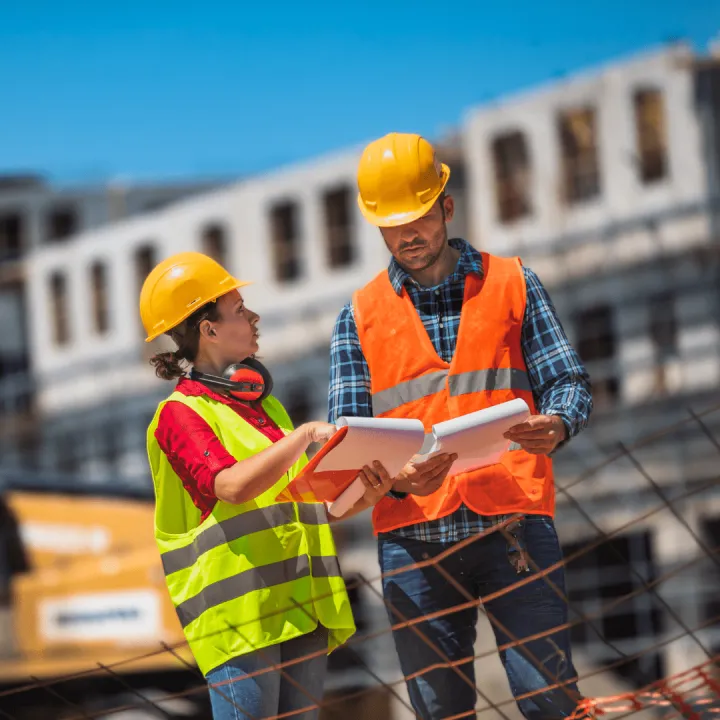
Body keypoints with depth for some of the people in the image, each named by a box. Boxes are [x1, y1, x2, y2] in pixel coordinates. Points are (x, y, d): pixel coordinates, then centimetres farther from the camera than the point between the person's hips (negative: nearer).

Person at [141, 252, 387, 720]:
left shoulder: (265, 406, 21)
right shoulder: (181, 413, -3)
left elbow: (309, 505, 22)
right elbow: (233, 487, -21)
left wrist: (363, 498, 4)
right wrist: (307, 434, -23)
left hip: (302, 607, 7)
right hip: (239, 611, -7)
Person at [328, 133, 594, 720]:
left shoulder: (511, 283, 11)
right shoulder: (361, 315, 12)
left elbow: (567, 382, 7)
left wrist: (557, 425, -17)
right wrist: (394, 476, -17)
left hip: (513, 522, -1)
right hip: (411, 534, 1)